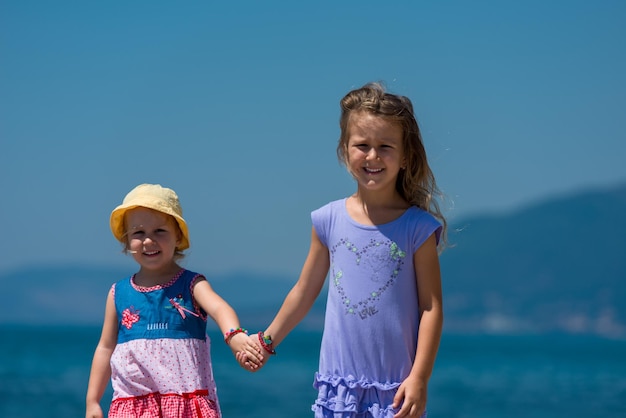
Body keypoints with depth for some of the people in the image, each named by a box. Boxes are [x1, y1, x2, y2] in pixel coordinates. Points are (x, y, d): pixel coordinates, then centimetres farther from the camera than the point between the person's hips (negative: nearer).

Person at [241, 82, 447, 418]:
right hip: (339, 380, 3)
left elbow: (431, 307, -6)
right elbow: (305, 290, 16)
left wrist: (419, 378, -11)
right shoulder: (329, 220, 3)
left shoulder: (417, 227, -5)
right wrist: (267, 340, 23)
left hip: (395, 387, -3)